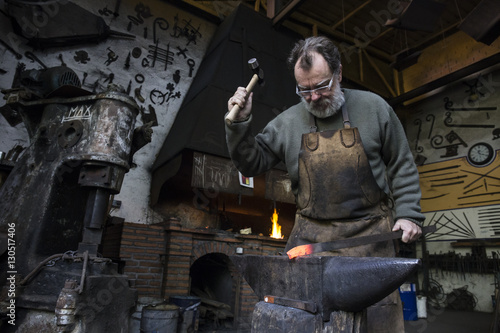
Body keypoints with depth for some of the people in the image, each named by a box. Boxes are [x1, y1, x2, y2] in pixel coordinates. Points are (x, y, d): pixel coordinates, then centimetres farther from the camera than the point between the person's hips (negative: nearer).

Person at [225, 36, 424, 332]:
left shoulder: (373, 107, 2)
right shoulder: (287, 122, 4)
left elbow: (402, 166, 7)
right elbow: (253, 163, 6)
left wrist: (408, 214, -3)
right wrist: (240, 123, -8)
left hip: (369, 232, -1)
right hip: (311, 234, 2)